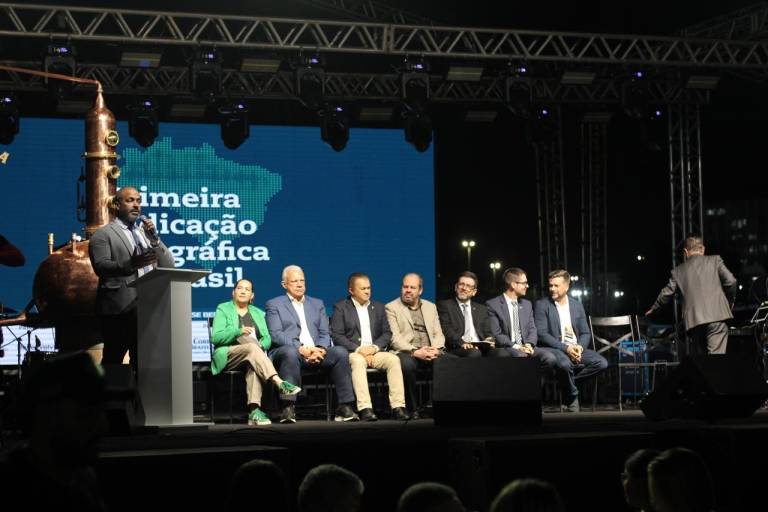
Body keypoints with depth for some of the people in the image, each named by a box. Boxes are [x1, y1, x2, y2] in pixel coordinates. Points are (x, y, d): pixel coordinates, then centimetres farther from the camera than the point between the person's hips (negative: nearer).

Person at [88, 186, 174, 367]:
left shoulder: (146, 232, 22)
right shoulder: (103, 234, 4)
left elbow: (168, 265, 15)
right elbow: (101, 267, -12)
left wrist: (155, 239, -1)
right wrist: (132, 264, -28)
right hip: (120, 309, -5)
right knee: (112, 360, -6)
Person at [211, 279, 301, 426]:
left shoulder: (258, 313, 23)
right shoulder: (223, 309, 11)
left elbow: (267, 339, 11)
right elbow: (216, 337, -3)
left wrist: (260, 346, -14)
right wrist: (238, 332, -19)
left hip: (253, 353, 2)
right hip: (228, 356, -2)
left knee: (253, 364, -36)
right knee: (251, 347, -34)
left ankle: (254, 411, -51)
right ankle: (280, 383, -50)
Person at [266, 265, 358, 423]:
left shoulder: (317, 304, 25)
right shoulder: (274, 305, 12)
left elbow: (325, 333, 15)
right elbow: (276, 335, -3)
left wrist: (320, 349, -8)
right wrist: (301, 348, -17)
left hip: (316, 352, 4)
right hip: (290, 350, -4)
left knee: (341, 352, -25)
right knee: (290, 352, -40)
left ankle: (344, 407, -25)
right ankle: (288, 408, -41)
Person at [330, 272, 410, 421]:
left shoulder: (378, 307, 20)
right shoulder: (340, 307, 6)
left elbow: (387, 333, 14)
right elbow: (336, 336, -4)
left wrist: (374, 347, -7)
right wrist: (359, 349, -16)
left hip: (375, 352, 4)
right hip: (352, 353, -4)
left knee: (393, 359, -25)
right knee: (358, 361, -37)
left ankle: (398, 407, -30)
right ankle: (365, 409, -46)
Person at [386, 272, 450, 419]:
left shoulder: (431, 307, 23)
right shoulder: (391, 308, 8)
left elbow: (438, 334, 16)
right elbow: (394, 338, -4)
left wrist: (436, 349, -8)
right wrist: (414, 352, -18)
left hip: (431, 353, 4)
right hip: (406, 352, -3)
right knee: (407, 364, -40)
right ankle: (413, 408, -24)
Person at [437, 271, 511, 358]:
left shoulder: (481, 309, 28)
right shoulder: (444, 305, 12)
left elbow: (488, 332, 21)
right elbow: (446, 330, -3)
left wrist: (490, 340, -5)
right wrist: (461, 343, -22)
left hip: (481, 348, 5)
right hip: (458, 349, -4)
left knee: (503, 354, -28)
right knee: (474, 353, -39)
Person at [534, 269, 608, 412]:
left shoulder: (577, 306, 14)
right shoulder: (542, 305, 0)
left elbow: (585, 333, 14)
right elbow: (541, 334, -9)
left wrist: (580, 347, -10)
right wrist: (565, 348, -19)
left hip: (576, 349, 5)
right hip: (555, 349, -4)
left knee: (602, 363, -20)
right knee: (565, 364, -38)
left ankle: (568, 380, -7)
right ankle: (572, 398, -11)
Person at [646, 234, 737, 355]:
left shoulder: (678, 271, 15)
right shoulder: (715, 260, 10)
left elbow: (666, 293, 20)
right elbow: (730, 281, 2)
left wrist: (653, 309, 37)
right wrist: (730, 301, 19)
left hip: (693, 321, 2)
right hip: (717, 317, -2)